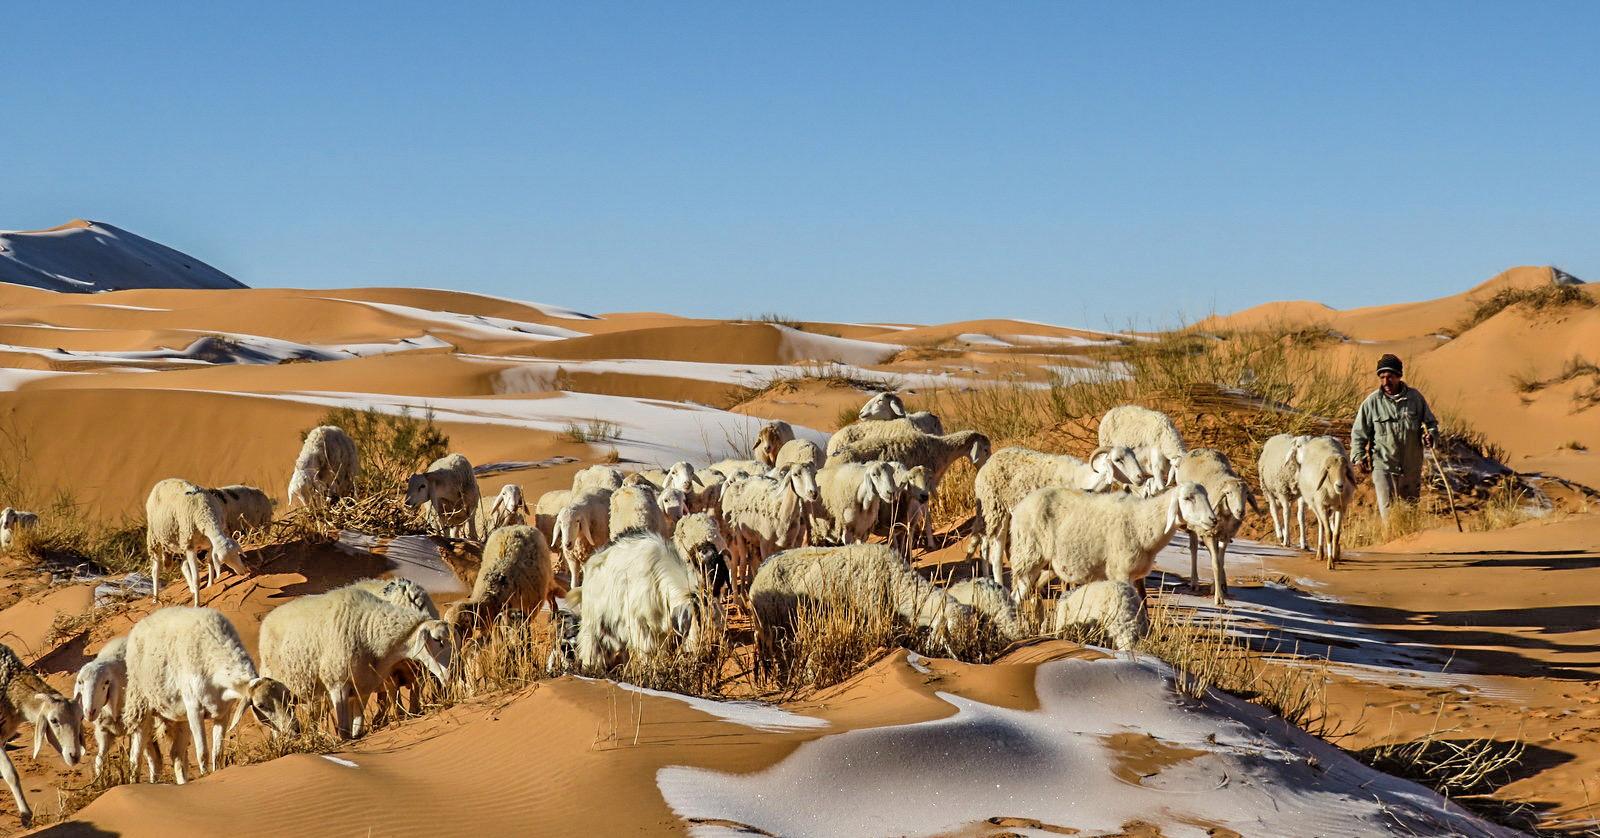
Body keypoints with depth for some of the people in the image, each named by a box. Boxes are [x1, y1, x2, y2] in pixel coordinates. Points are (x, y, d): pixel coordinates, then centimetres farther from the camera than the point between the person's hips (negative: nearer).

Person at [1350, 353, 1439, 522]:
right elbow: (1358, 432, 3)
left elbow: (1431, 422, 12)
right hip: (1383, 465, -3)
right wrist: (1358, 456, -8)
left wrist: (1431, 435, -10)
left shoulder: (1415, 397, 0)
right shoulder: (1372, 402, -5)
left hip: (1412, 466, 3)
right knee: (1388, 508, -15)